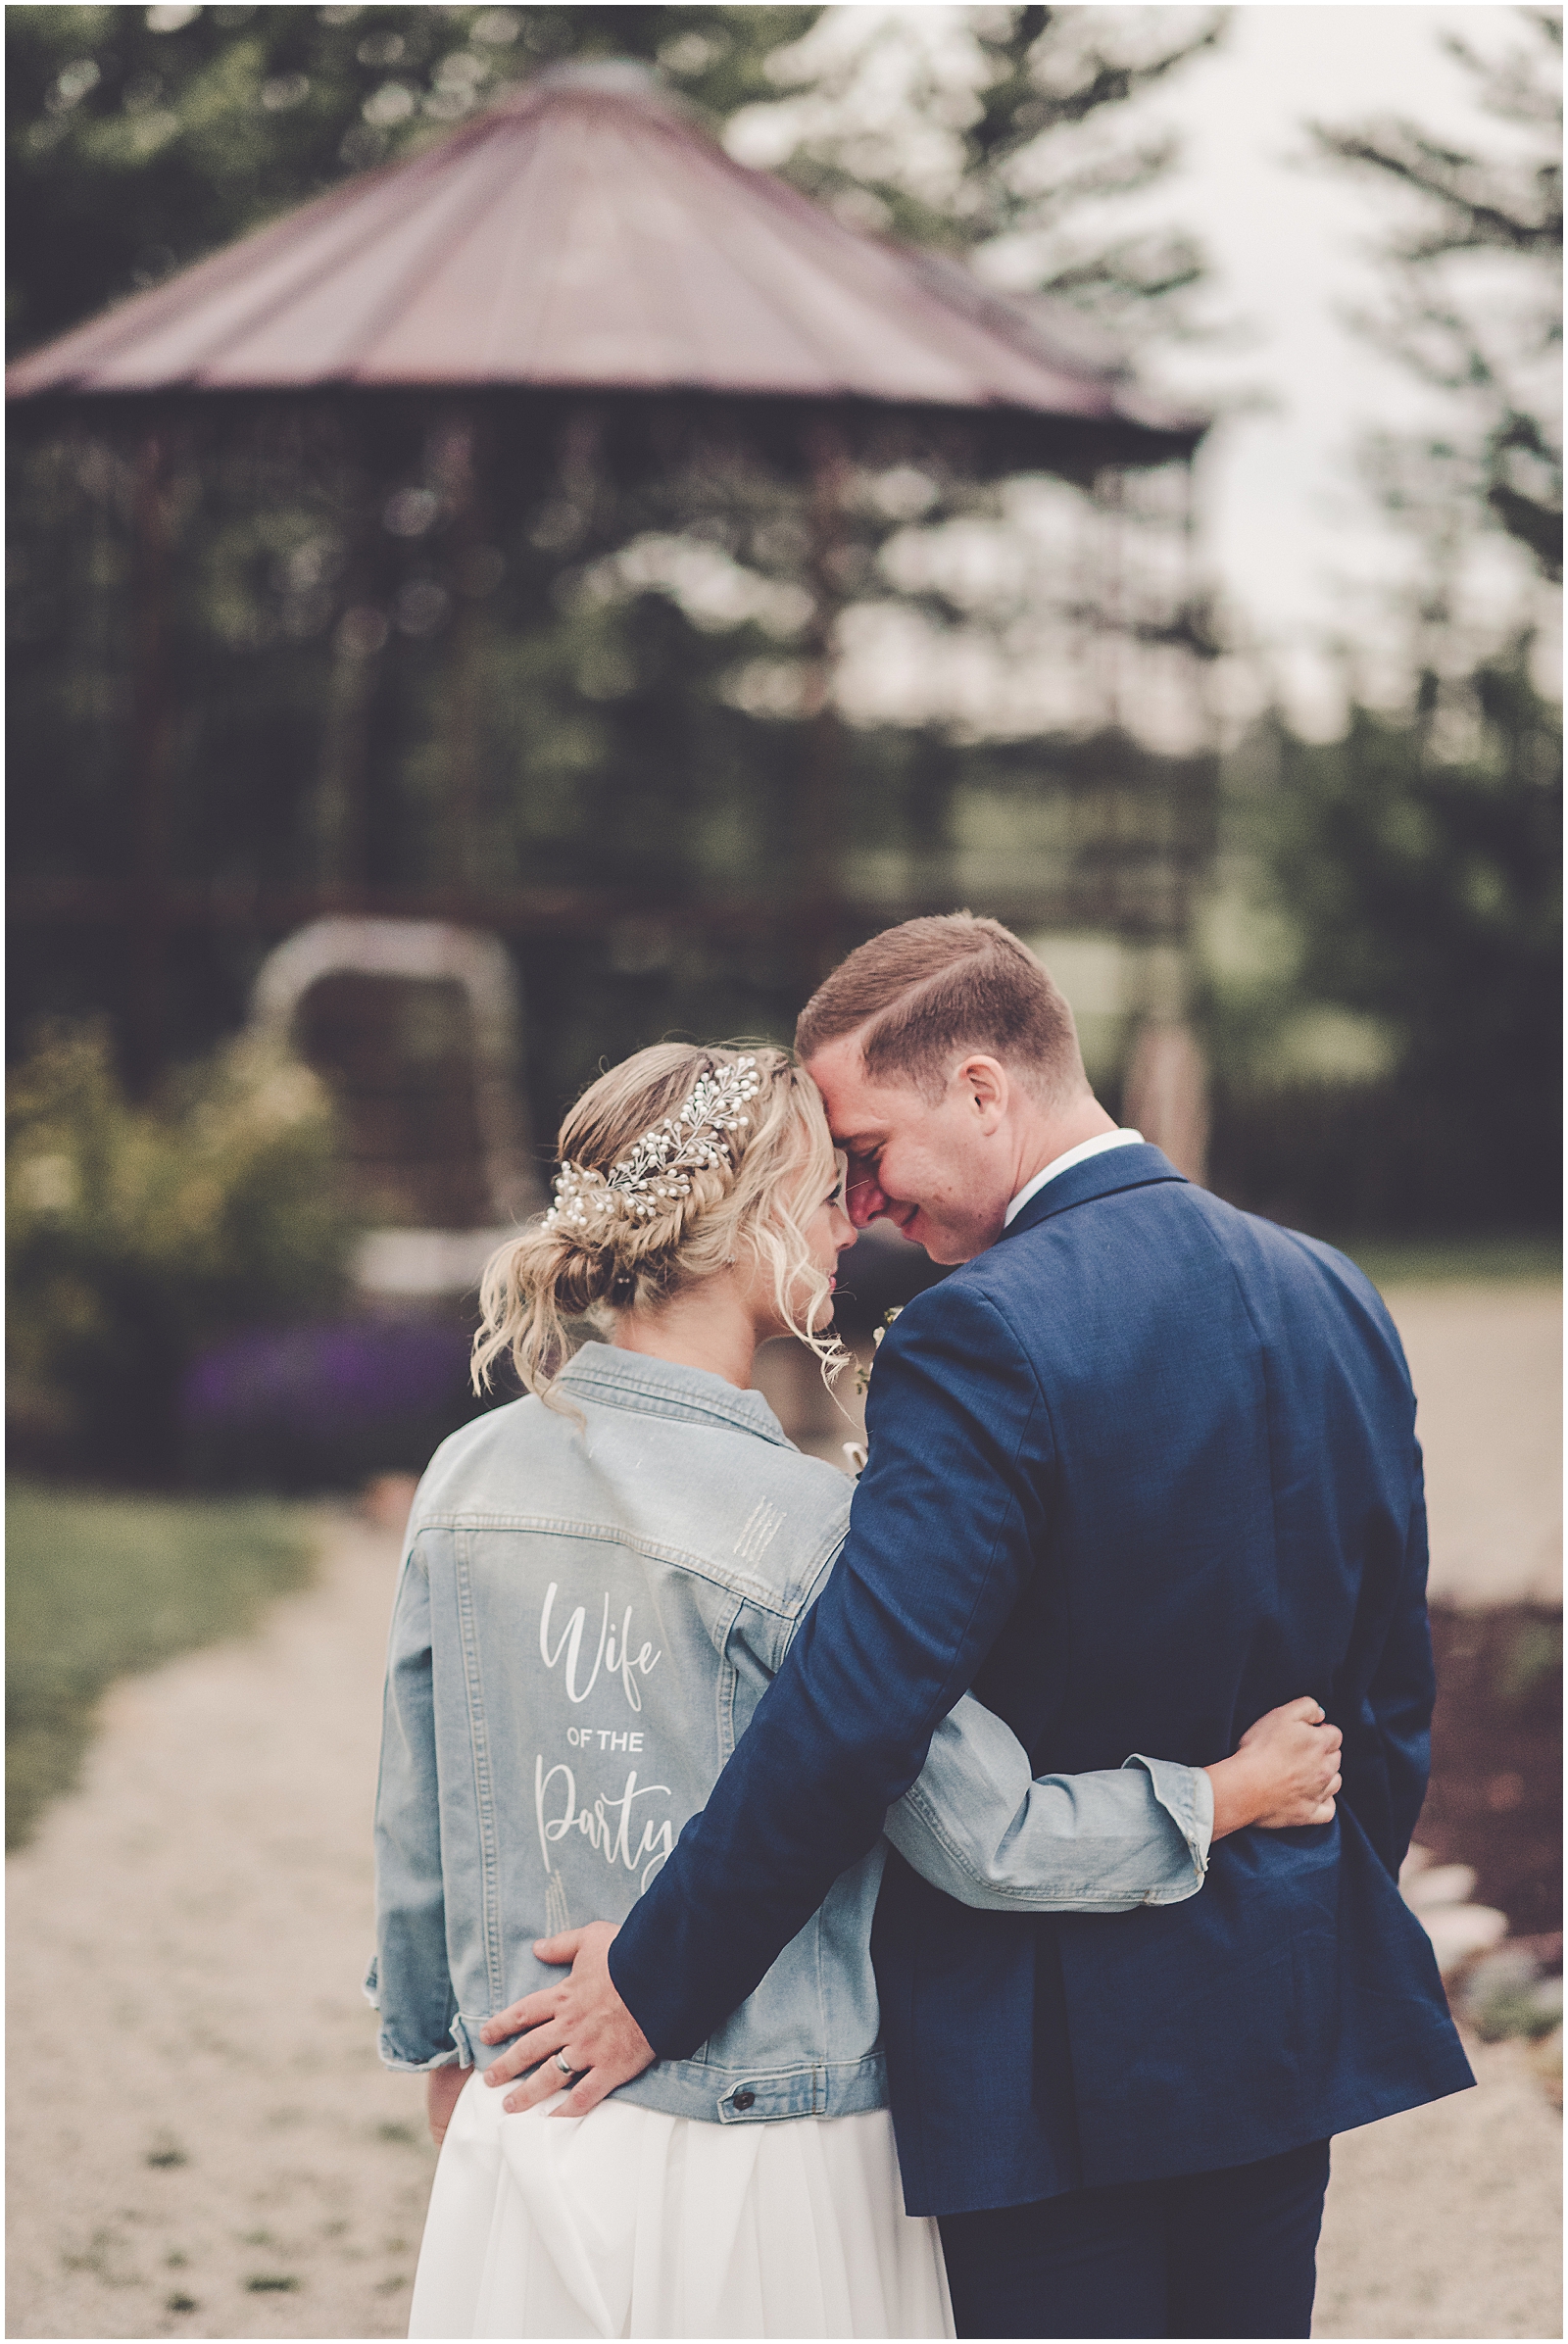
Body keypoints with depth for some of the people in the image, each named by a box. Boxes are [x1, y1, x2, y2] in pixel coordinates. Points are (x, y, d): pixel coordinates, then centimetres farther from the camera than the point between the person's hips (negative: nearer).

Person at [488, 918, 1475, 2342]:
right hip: (1286, 2024, 7)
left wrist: (658, 1984, -17)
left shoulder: (986, 1338, -19)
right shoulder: (1336, 1301, 5)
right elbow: (1391, 1699, 12)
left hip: (1060, 2056, -7)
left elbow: (855, 1710, -25)